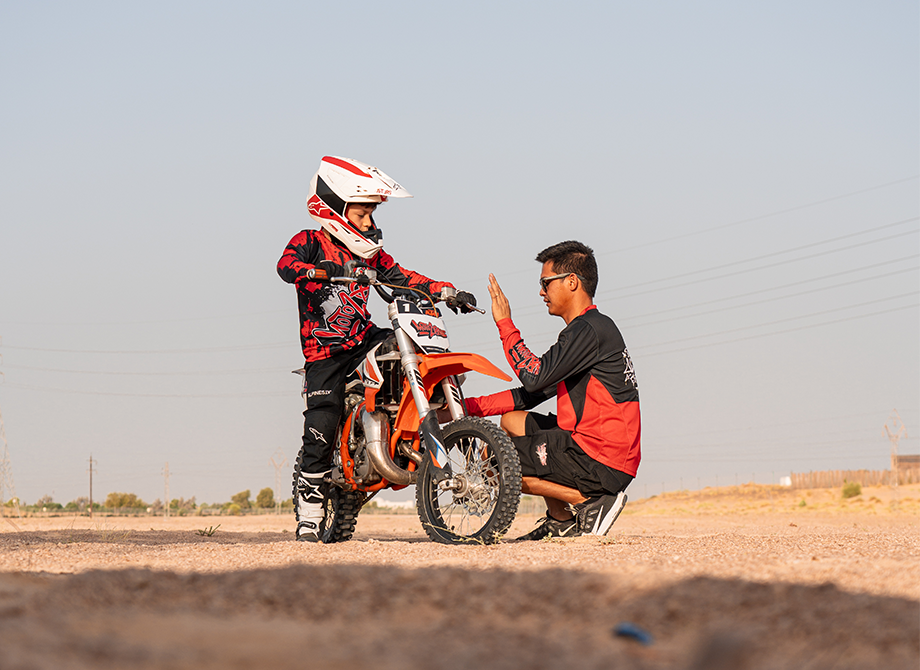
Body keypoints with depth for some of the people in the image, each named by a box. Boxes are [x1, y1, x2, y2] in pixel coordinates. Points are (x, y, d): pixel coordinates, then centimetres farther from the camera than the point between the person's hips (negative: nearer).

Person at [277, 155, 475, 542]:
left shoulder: (368, 253, 13)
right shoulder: (309, 243, -5)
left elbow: (401, 277, 11)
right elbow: (287, 265, -25)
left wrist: (446, 291, -3)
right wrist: (325, 271, -44)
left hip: (363, 339, 5)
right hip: (324, 352, -5)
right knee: (321, 430, -10)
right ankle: (309, 515, 1)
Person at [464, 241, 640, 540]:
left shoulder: (591, 330, -13)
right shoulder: (587, 328, 20)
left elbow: (535, 377, -22)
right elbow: (532, 395, 20)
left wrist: (505, 323, -13)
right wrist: (468, 407, 14)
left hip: (599, 462, -10)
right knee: (512, 420, 23)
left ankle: (590, 502, -7)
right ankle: (562, 520, 15)